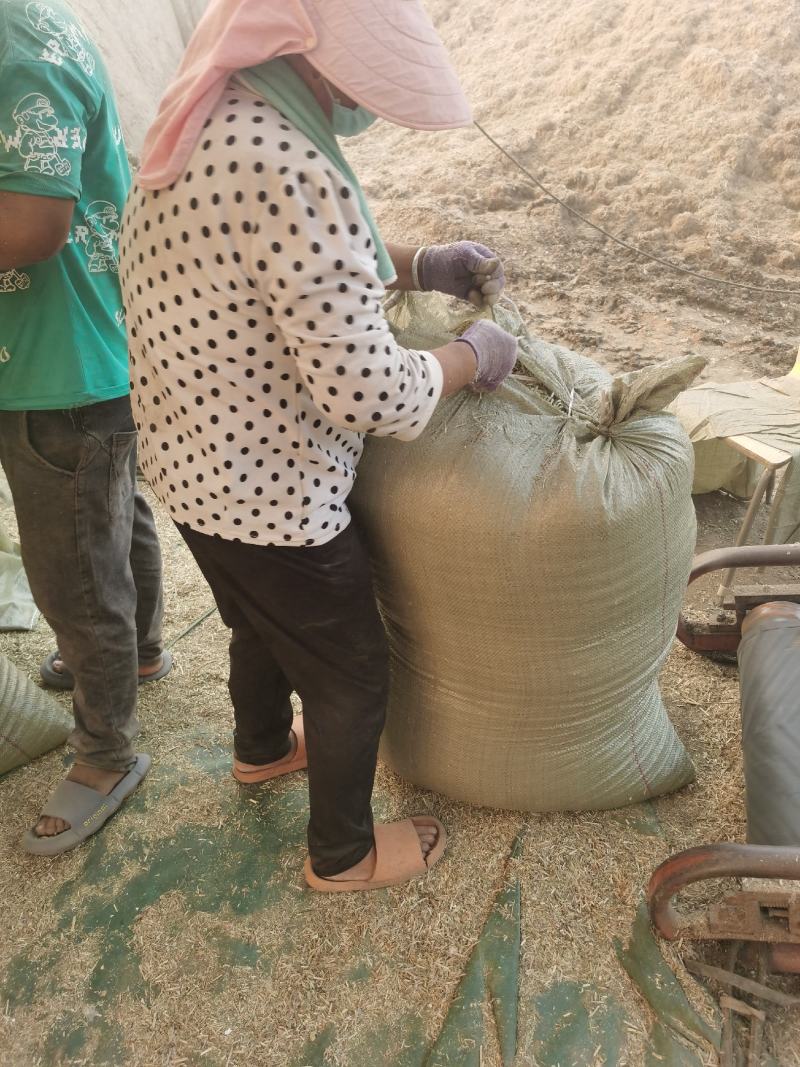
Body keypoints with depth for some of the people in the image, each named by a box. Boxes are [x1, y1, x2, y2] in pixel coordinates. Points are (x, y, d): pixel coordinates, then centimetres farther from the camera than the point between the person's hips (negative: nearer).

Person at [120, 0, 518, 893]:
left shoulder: (205, 115, 1)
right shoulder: (293, 172, -31)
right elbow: (364, 393, -28)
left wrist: (417, 265, 8)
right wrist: (469, 358, -10)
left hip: (191, 461, 9)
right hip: (268, 495, -9)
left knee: (262, 621, 32)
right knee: (352, 676, 14)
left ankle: (261, 747, 61)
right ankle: (343, 855, 40)